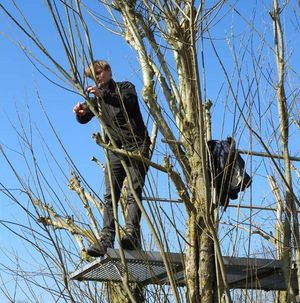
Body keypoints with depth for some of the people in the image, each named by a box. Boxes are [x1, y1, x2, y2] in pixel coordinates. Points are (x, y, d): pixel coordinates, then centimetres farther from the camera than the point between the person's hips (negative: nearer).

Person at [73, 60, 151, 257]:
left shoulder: (125, 87, 4)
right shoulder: (98, 97, 21)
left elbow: (129, 101, -19)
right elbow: (84, 119, 12)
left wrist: (103, 94, -33)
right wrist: (81, 111, -12)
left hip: (137, 146, -5)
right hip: (115, 150, 5)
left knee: (134, 193, -14)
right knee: (110, 196, -6)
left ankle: (132, 234, -22)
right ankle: (106, 239, -13)